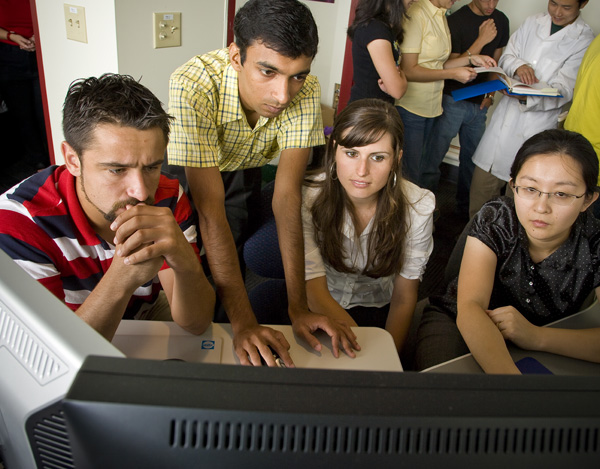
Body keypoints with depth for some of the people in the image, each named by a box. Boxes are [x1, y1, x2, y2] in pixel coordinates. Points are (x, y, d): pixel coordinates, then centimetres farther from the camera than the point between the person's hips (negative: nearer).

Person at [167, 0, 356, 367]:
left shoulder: (305, 90, -31)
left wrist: (298, 306, -36)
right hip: (184, 172, -2)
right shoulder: (193, 86, -41)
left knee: (235, 266, 5)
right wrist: (244, 323, -44)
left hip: (244, 171, 2)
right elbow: (210, 210, -42)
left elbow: (287, 194, -31)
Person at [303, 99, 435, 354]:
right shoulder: (309, 198, -21)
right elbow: (314, 292, -20)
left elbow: (404, 297, -6)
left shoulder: (418, 206, -16)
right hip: (319, 312, 0)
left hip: (378, 311, 1)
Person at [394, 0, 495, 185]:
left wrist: (470, 59, 4)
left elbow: (437, 65, 14)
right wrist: (454, 74, -15)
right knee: (409, 173, -2)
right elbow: (408, 70, -18)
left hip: (431, 106, 8)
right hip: (410, 107, -8)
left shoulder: (441, 16, 13)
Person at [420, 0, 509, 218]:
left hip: (480, 103, 6)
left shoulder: (501, 20, 9)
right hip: (453, 100, -6)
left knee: (472, 158, 13)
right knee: (433, 158, -6)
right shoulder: (456, 20, -10)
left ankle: (464, 206, 28)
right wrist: (481, 40, -21)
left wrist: (491, 92, 7)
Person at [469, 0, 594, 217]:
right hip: (506, 115, 4)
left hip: (537, 125, -4)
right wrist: (518, 65, -13)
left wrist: (527, 98, -30)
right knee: (483, 179, 7)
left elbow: (564, 91, -12)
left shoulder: (584, 40, -6)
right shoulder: (532, 22, 10)